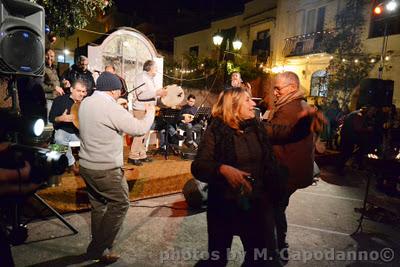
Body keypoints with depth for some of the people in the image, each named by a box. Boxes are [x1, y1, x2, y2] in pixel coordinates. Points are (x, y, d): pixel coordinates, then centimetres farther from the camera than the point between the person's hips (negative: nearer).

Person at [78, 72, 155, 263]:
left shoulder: (86, 102, 6)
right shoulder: (111, 108, -20)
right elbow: (139, 129, -17)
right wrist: (150, 113, 0)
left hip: (87, 165, 9)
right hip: (106, 169, -9)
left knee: (98, 205, 19)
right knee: (120, 204, 6)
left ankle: (98, 247, 31)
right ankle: (98, 248, 12)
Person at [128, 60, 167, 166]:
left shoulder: (151, 79, 19)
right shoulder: (141, 77, -12)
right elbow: (141, 95, -23)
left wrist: (159, 93, 11)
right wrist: (156, 92, -21)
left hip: (148, 109, 10)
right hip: (141, 109, -10)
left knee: (145, 133, 11)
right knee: (140, 133, -9)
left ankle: (142, 155, 18)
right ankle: (133, 156, -2)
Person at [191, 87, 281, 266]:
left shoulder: (257, 128, 3)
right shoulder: (216, 130, -11)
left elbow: (269, 163, 8)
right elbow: (198, 166, -18)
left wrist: (272, 194, 1)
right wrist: (223, 169, -34)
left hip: (257, 204, 4)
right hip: (224, 204, -4)